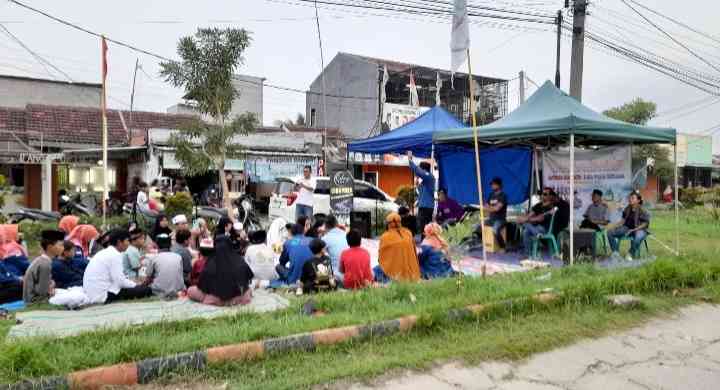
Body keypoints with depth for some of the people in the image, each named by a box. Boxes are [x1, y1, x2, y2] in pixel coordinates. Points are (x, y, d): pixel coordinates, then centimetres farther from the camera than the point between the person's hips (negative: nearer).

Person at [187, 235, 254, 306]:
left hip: (216, 300, -2)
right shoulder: (239, 260, -11)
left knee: (190, 291, 17)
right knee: (249, 289, 35)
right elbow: (249, 276, 1)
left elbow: (202, 285, -10)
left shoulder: (211, 263, -16)